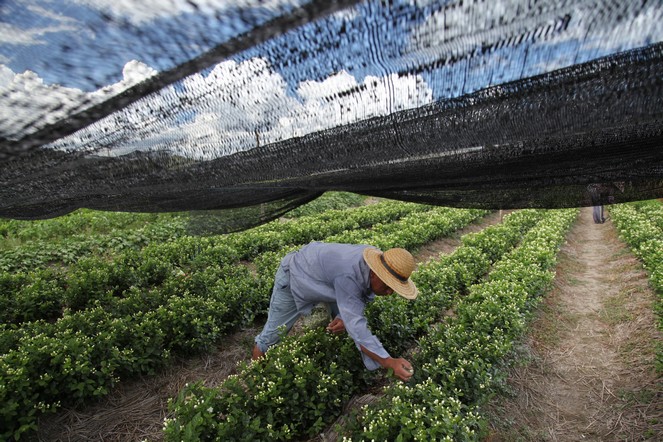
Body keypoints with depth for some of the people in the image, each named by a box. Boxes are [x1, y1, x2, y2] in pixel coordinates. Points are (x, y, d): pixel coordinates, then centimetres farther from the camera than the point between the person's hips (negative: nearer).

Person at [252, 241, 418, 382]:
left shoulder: (378, 261, -20)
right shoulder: (347, 275, -44)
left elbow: (361, 297, -6)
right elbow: (357, 328, -45)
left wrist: (346, 316, -24)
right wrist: (390, 363, -48)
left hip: (324, 278, 7)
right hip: (294, 277, -6)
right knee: (272, 333, 1)